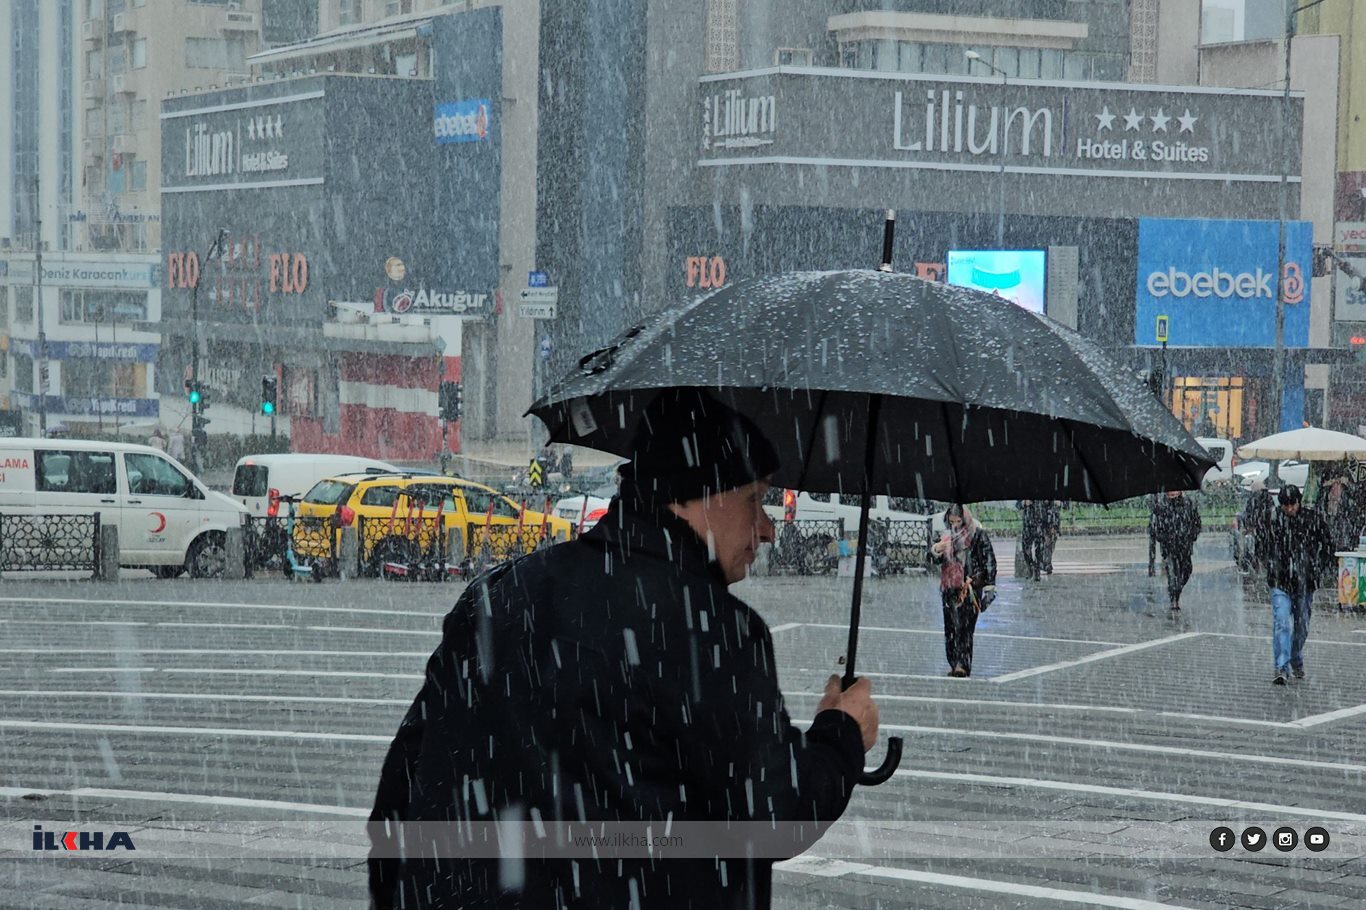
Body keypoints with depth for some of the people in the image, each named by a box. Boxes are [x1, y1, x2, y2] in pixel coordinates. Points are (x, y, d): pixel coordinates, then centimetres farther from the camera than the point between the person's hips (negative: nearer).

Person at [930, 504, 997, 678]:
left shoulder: (978, 535, -2)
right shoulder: (947, 536, 13)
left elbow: (989, 560, -2)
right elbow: (936, 559, 12)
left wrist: (989, 585, -7)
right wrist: (935, 550, -13)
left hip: (970, 587, -5)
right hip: (950, 588, 5)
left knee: (964, 626, -14)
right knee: (951, 626, 4)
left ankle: (962, 665, -20)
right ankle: (955, 664, 10)